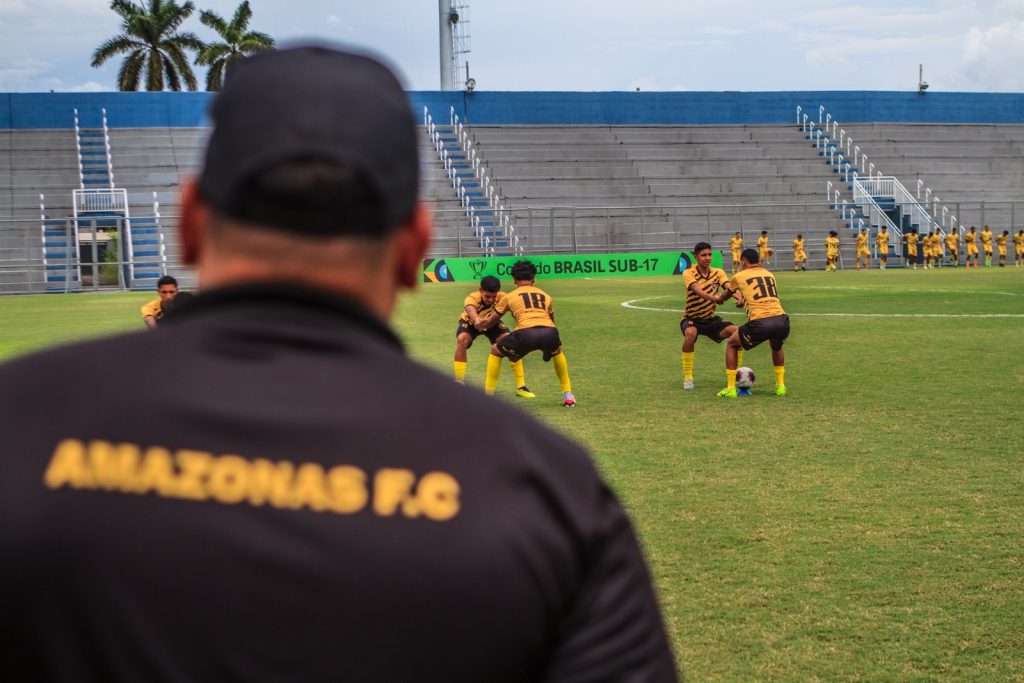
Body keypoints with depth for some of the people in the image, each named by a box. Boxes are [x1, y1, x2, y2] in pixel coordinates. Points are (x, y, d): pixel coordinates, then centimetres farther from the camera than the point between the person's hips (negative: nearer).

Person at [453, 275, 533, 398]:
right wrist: (477, 320, -87)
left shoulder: (502, 297, -35)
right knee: (461, 340, -31)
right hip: (470, 322, -2)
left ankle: (521, 387, -5)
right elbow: (470, 310, -64)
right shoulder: (472, 298, -42)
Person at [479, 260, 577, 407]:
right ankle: (568, 396, 33)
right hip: (549, 331, 2)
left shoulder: (510, 296, 25)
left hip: (525, 333, -2)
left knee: (495, 351, 24)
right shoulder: (546, 296, 31)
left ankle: (488, 395, 20)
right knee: (557, 352, 38)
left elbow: (489, 322, 35)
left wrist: (479, 324, 58)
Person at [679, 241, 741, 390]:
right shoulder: (688, 273, -15)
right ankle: (687, 377, -23)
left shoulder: (718, 273, -3)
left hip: (711, 319, 4)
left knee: (736, 331, -20)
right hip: (691, 319, -4)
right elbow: (697, 290, -36)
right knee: (691, 333, -38)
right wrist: (712, 297, -57)